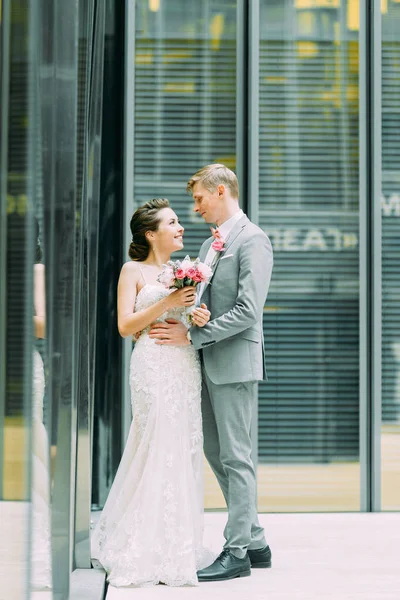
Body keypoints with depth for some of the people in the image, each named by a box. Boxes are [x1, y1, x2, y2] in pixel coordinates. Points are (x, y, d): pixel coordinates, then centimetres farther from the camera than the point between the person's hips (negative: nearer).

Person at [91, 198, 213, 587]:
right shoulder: (133, 271, 1)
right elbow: (125, 326, -5)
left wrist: (199, 319, -2)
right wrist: (166, 303, -14)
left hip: (186, 366, 6)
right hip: (154, 366, -6)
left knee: (185, 450, 3)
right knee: (160, 450, -9)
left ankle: (177, 547, 9)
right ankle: (149, 552, -3)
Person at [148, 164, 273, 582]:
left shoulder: (252, 239, -11)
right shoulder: (210, 244, 18)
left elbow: (248, 311, -19)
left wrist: (192, 336, -18)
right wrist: (180, 323, -1)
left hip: (235, 362, -9)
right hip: (209, 363, 9)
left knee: (236, 457, -4)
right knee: (217, 454, 12)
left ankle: (237, 552, 3)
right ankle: (254, 542, 21)